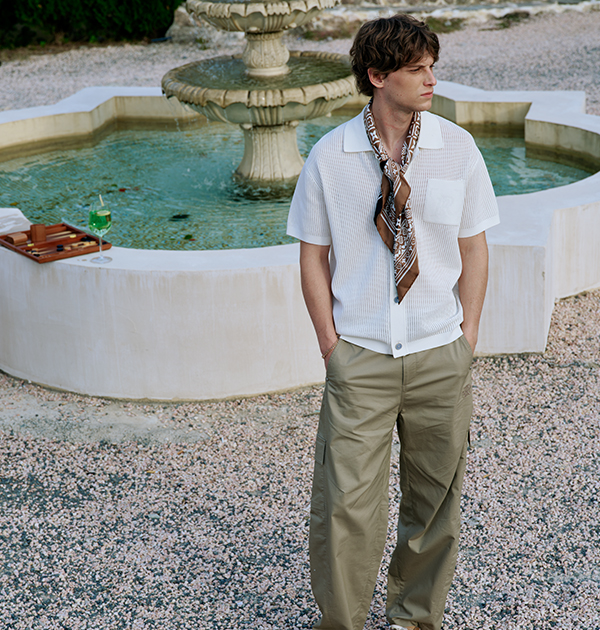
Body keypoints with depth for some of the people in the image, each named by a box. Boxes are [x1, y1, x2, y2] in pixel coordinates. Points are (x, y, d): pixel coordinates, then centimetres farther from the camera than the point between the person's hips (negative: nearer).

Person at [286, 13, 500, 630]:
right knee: (344, 502, -3)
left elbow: (473, 247, 5)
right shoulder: (329, 157, -4)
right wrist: (330, 343, -2)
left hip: (440, 356, 2)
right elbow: (313, 255, 3)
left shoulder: (457, 148, 0)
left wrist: (466, 339, 1)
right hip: (359, 356, -2)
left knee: (434, 499, 13)